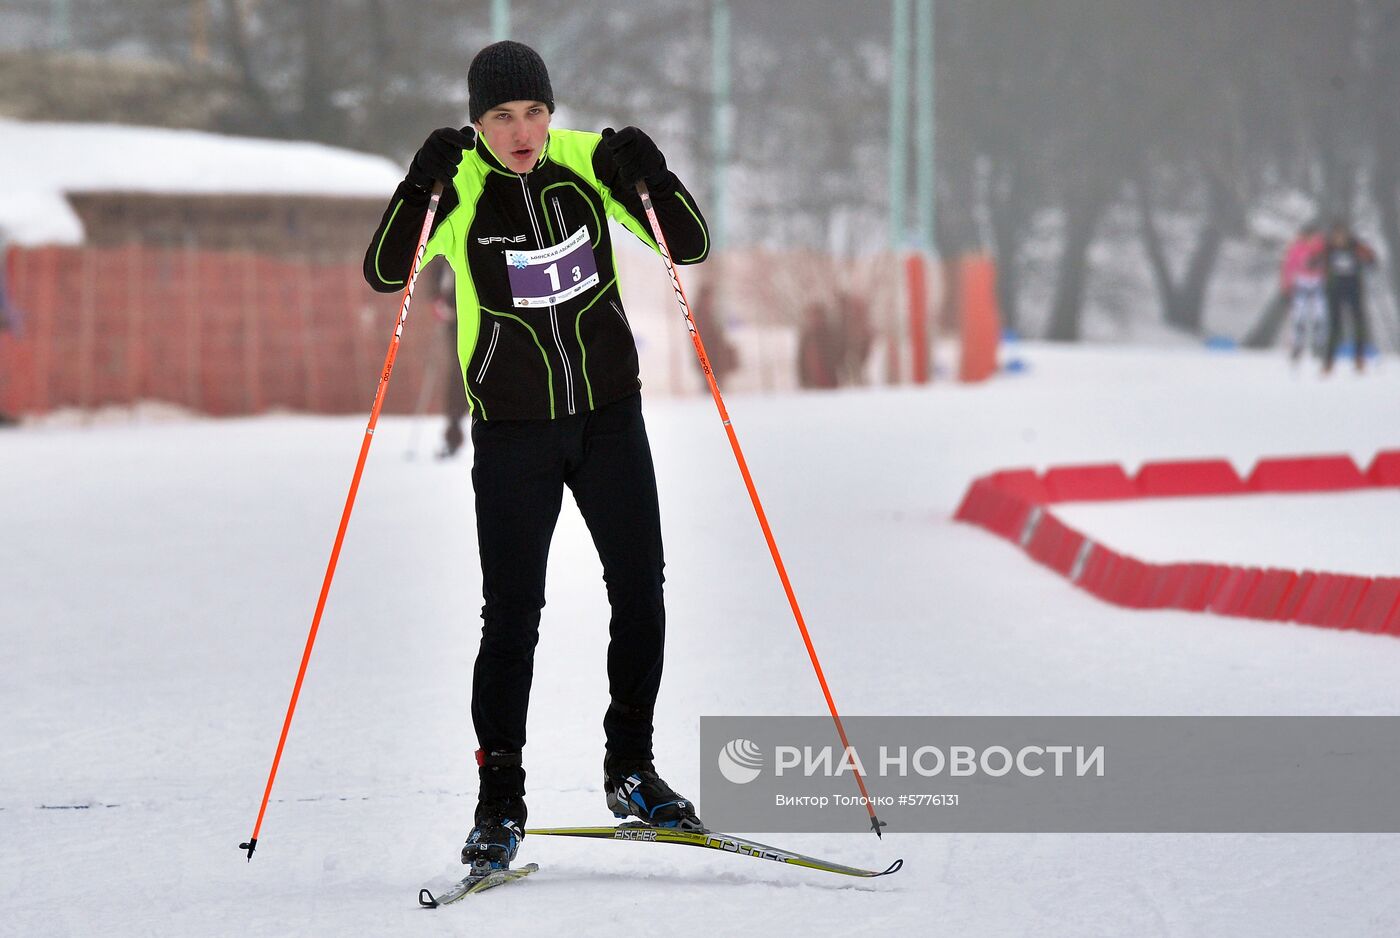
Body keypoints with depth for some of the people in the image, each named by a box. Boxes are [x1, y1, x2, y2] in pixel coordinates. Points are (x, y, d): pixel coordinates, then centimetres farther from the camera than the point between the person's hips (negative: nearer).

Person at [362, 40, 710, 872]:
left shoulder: (589, 161, -5)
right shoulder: (459, 185, -10)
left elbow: (691, 248, -4)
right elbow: (386, 274, -22)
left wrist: (650, 179, -22)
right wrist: (422, 188, -35)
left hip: (610, 418, 2)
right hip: (514, 430, -2)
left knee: (641, 597, 3)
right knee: (512, 616, -4)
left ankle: (631, 772, 18)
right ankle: (501, 801, 6)